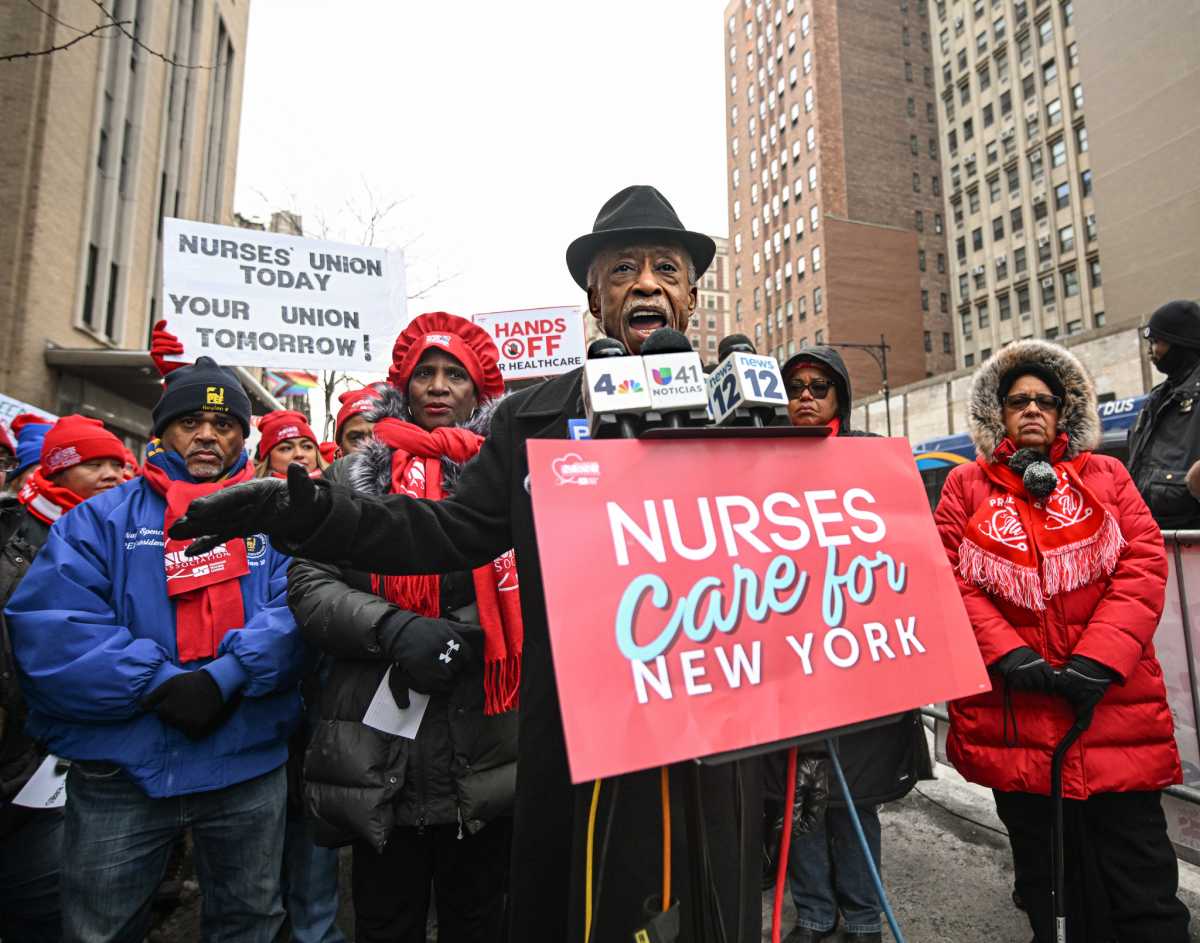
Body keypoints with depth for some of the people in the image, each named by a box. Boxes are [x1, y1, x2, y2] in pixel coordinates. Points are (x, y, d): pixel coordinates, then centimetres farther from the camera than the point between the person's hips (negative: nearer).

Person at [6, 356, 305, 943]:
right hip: (121, 769, 0)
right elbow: (48, 625, -11)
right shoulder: (102, 518, 1)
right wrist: (160, 685, -20)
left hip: (249, 765, 1)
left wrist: (227, 677, -23)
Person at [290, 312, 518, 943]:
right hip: (384, 747, 0)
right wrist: (393, 629, -17)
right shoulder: (356, 478, 5)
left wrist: (467, 637, -12)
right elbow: (309, 586, -1)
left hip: (488, 740, 0)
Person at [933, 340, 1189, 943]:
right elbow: (951, 577, -2)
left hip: (1114, 703, 1)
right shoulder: (966, 486, 7)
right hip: (1014, 711, 0)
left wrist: (1097, 661, -13)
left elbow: (1144, 563, -1)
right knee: (1046, 871, 16)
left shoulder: (1106, 476, 10)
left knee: (1140, 875, 6)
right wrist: (1008, 654, -14)